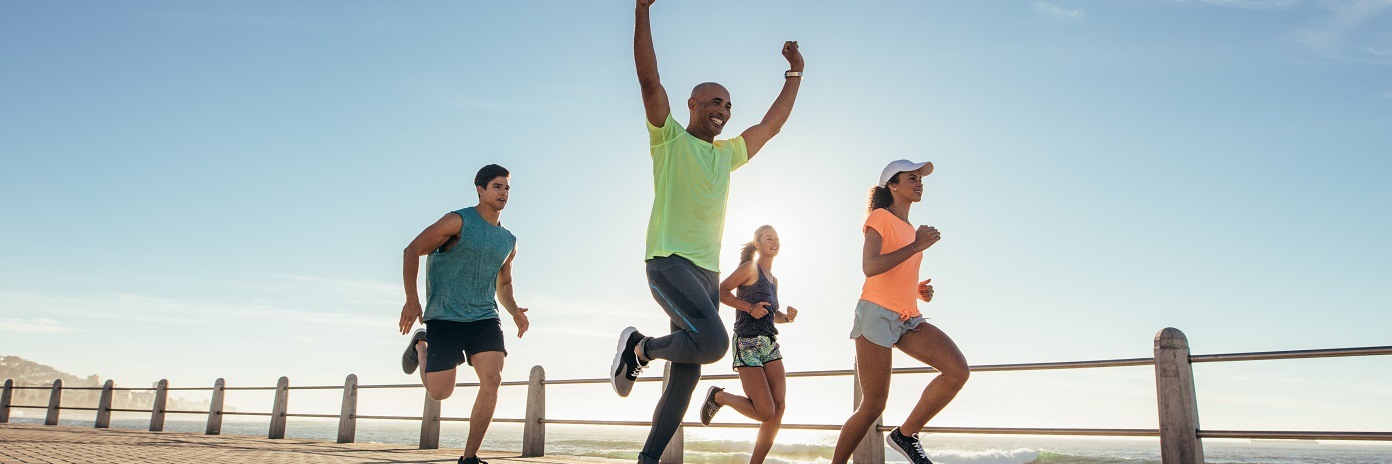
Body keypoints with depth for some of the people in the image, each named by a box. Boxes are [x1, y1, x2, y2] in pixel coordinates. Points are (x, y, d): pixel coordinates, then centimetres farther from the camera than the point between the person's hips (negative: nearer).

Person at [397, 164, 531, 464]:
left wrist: (514, 311, 6)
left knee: (492, 379, -16)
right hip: (445, 318, -4)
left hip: (485, 319, 4)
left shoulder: (508, 242, 13)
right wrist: (412, 300, -13)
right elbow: (413, 251, -5)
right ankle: (420, 345, 33)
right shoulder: (459, 221, -5)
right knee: (440, 392, -1)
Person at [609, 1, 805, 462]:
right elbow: (649, 78, -8)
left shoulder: (727, 154, 21)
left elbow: (772, 124, 30)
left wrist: (794, 73, 28)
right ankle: (640, 347, -3)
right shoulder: (669, 138, 3)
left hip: (707, 272, 7)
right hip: (669, 263, -7)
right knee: (713, 342, -29)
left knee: (685, 377, 4)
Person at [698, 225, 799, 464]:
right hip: (748, 345, -8)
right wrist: (750, 307, -16)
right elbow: (720, 291, -8)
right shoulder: (750, 267, -3)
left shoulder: (773, 280, 20)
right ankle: (718, 396, 12)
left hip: (770, 344, 8)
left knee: (779, 408, -7)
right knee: (765, 412, -12)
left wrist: (788, 316, 7)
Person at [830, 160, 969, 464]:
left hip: (907, 319, 7)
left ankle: (905, 435, -2)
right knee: (873, 407, -6)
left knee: (958, 370, -15)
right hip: (877, 313, -7)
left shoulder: (909, 229, 22)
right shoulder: (881, 217, -1)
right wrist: (917, 246, -17)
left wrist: (918, 291, 10)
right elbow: (869, 267, -18)